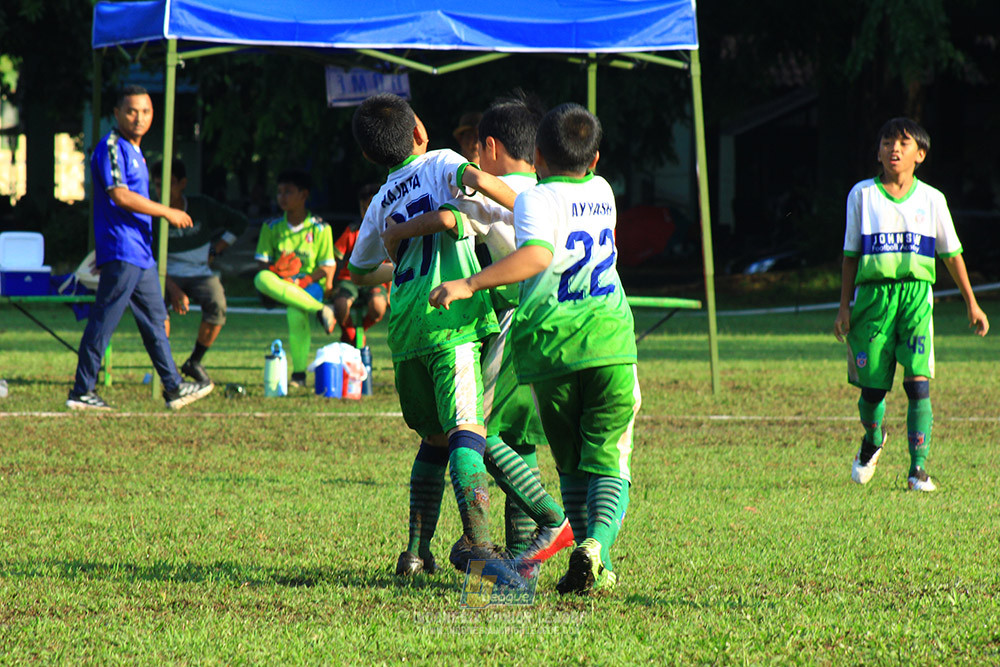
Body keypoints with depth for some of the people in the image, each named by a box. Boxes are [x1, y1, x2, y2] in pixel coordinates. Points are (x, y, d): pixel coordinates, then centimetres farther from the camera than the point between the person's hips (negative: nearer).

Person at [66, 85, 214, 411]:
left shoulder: (134, 151, 19)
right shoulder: (111, 146, -11)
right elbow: (119, 195, -20)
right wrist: (166, 212, -15)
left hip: (141, 253, 10)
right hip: (121, 251, -10)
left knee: (155, 320, 13)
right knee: (103, 321, -8)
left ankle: (174, 388, 19)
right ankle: (81, 393, -4)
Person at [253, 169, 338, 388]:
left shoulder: (320, 229, 1)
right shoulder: (272, 228, 9)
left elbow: (327, 267, -1)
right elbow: (263, 264, 5)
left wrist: (305, 281, -17)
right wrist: (277, 275, -18)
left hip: (310, 283, -3)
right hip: (280, 282, 3)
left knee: (296, 313, -36)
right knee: (261, 279, -33)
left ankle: (299, 374, -25)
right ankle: (321, 310, -31)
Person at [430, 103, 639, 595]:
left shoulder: (536, 200, -4)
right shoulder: (601, 193, 15)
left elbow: (537, 256, -24)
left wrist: (469, 285, -26)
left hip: (550, 346, -2)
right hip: (610, 341, 2)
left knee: (571, 466, 13)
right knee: (608, 464, -2)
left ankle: (598, 568, 10)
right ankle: (597, 544, -28)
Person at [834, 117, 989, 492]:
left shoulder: (931, 199, 9)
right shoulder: (862, 195, 7)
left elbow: (951, 254, 15)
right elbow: (850, 255, 11)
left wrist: (972, 304, 15)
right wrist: (844, 307, 6)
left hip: (916, 294, 0)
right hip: (873, 293, 0)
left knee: (918, 383, -13)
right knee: (872, 387, 2)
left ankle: (918, 468, -10)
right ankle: (873, 440, 34)